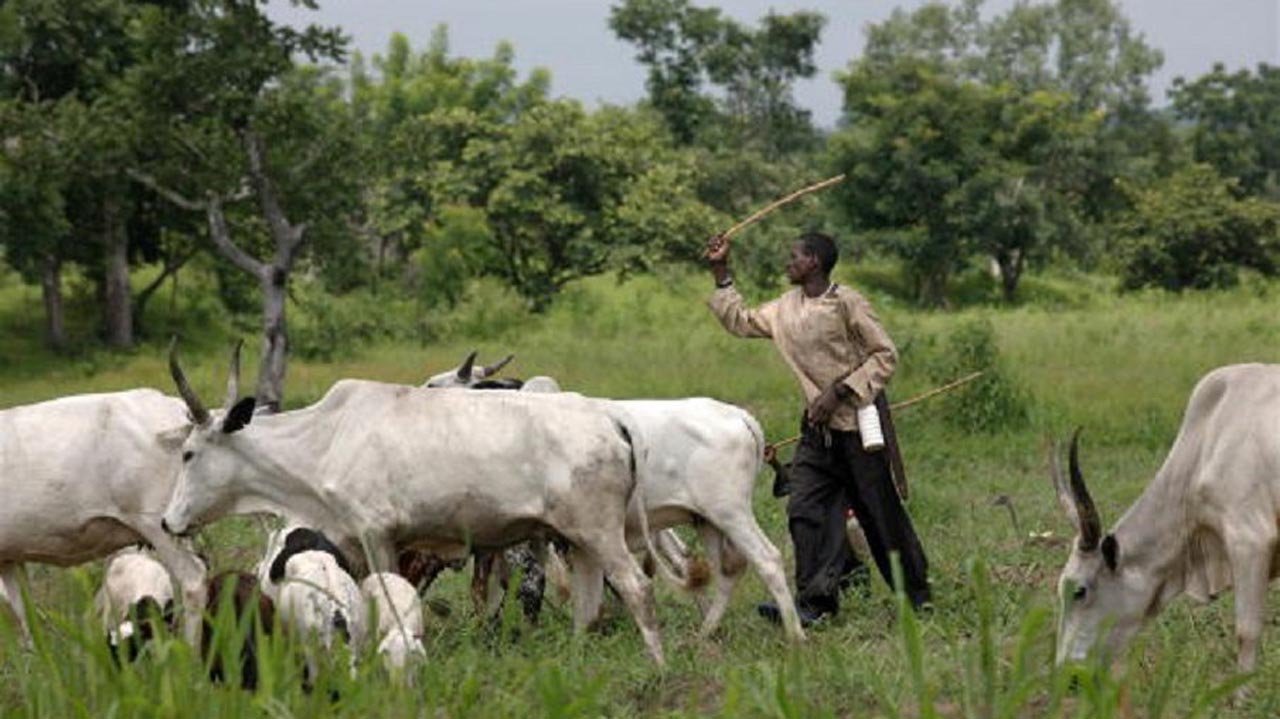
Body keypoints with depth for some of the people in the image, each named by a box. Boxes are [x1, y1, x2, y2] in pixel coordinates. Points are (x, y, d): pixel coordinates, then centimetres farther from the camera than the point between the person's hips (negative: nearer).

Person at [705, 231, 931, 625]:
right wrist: (720, 271, 16)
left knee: (880, 510, 2)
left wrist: (838, 392, -18)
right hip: (817, 426, 7)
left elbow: (885, 355, -12)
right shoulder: (787, 308, 9)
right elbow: (740, 321, 23)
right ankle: (815, 600, -8)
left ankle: (917, 596, 15)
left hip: (857, 419, -7)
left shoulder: (846, 303, -12)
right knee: (806, 510, -6)